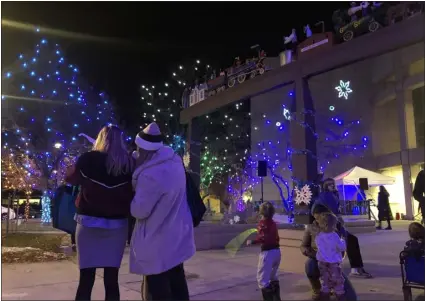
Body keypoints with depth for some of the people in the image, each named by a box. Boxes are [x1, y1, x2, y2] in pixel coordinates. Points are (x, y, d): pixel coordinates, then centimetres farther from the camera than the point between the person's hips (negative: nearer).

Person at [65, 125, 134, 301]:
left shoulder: (88, 159, -5)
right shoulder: (129, 163, -2)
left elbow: (70, 179, 11)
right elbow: (133, 191, 2)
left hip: (89, 222, -1)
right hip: (117, 224, 1)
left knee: (86, 278, 7)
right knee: (112, 279, 8)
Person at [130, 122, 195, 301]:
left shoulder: (151, 175, -29)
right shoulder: (174, 161, -3)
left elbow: (139, 211, -19)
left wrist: (133, 195, 2)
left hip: (157, 243, -8)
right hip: (176, 236, 8)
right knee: (176, 283, 21)